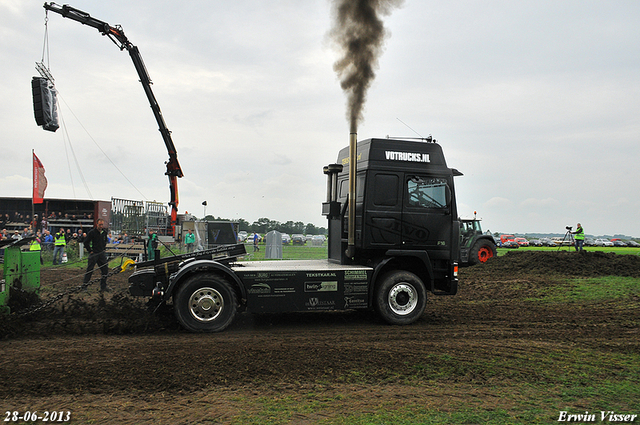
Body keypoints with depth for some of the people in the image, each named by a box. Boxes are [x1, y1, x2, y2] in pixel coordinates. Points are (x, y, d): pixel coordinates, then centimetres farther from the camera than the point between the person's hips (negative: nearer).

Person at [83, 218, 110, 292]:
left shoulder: (104, 232, 8)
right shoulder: (92, 232, -10)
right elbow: (86, 242, -6)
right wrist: (90, 251, -7)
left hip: (102, 253, 5)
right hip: (94, 253, -5)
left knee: (105, 269, 4)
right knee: (89, 270, 0)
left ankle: (103, 286, 13)